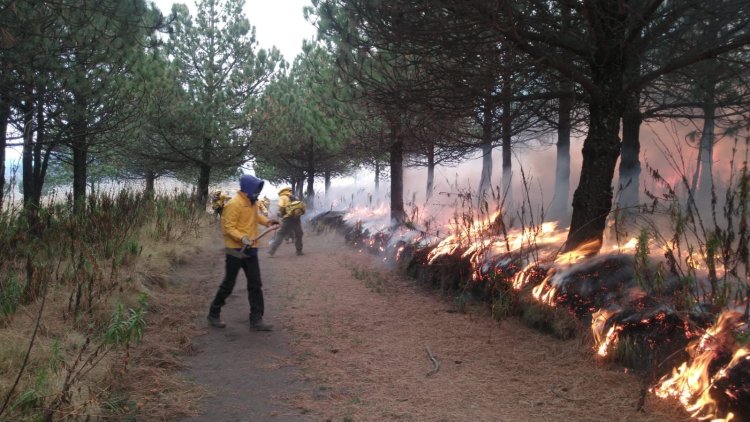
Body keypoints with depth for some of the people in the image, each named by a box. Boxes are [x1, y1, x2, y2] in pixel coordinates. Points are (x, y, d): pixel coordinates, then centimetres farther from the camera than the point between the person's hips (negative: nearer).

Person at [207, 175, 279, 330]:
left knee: (255, 284, 5)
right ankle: (214, 314, 21)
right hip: (236, 250, -8)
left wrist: (267, 221, 10)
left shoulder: (253, 202, 8)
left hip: (250, 250, 8)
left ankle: (256, 319, 9)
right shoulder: (234, 204, -18)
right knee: (228, 284, 3)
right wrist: (242, 238, -32)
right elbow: (228, 227, -20)